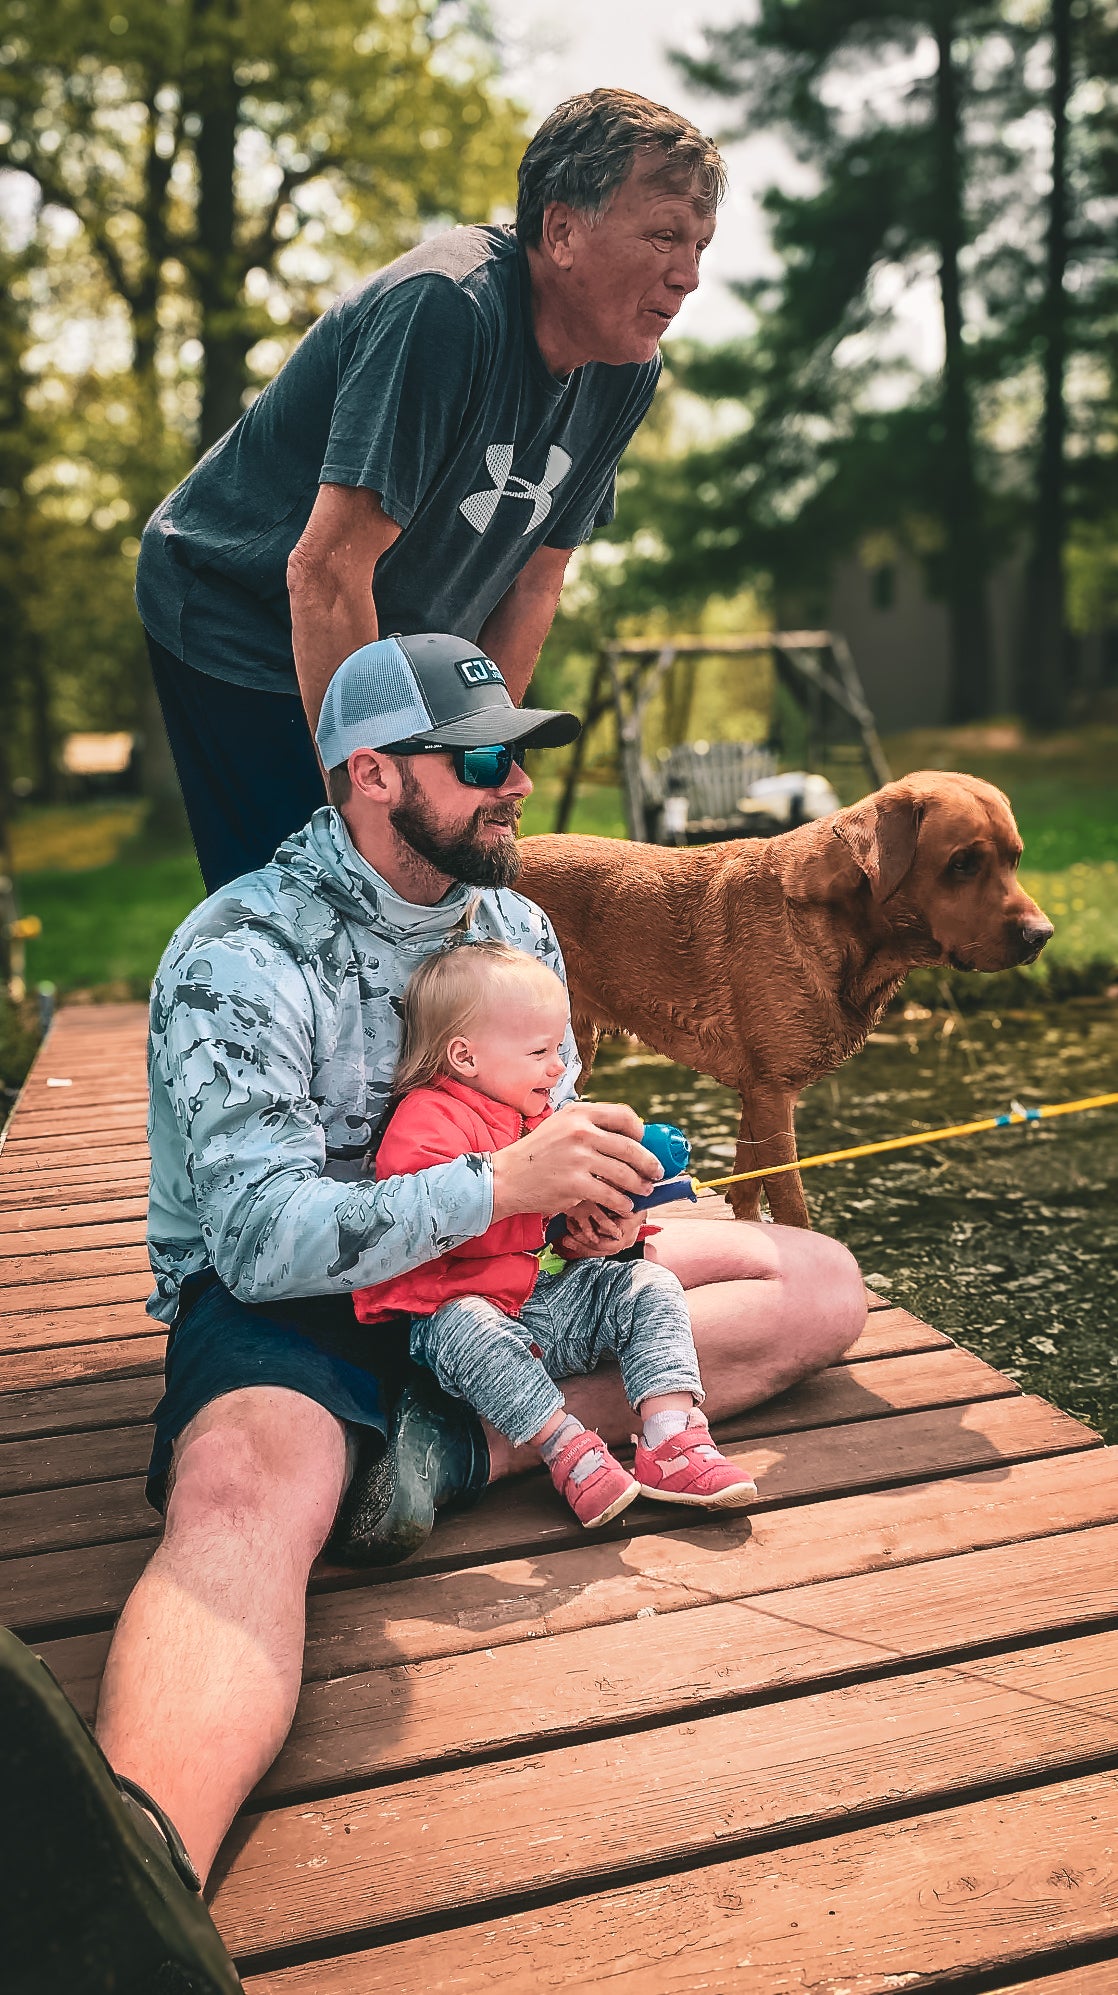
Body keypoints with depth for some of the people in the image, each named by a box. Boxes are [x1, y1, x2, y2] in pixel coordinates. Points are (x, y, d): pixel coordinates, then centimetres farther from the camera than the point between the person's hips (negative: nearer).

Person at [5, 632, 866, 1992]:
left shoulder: (514, 919, 7)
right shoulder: (241, 958, -16)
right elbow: (260, 1236, -24)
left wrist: (593, 1193, -11)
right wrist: (503, 1181, -32)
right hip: (286, 1299, -7)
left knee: (821, 1286, -5)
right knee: (246, 1486, -41)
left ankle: (462, 1450, -24)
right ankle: (137, 1853, -70)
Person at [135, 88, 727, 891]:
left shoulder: (628, 371, -5)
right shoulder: (446, 308, -30)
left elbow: (535, 579, 2)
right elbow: (326, 571, -33)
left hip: (389, 653, 7)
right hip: (236, 624, -7)